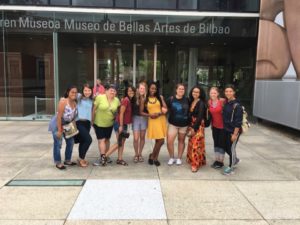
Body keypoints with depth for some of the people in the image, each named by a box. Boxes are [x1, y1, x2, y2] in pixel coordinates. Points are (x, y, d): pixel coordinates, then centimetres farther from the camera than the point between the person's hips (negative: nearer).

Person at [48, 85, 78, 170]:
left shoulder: (75, 103, -3)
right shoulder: (63, 101, -23)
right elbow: (59, 116, -24)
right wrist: (59, 130, -24)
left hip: (67, 125, 7)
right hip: (57, 124, -7)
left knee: (70, 142, 11)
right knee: (58, 144, -4)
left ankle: (67, 160, 26)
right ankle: (58, 163, 9)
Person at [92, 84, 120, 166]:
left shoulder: (117, 100, -4)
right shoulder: (100, 97, -14)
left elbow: (117, 111, 10)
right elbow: (94, 109, -8)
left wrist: (115, 118, 4)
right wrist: (92, 120, -5)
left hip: (109, 124, 4)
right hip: (99, 123, -4)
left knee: (107, 140, 12)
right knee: (101, 140, -7)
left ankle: (103, 157, 23)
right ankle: (103, 157, -1)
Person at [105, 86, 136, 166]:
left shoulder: (130, 101, 10)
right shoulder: (126, 100, -16)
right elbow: (121, 113, -19)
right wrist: (121, 126, -20)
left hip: (124, 124, 9)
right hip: (119, 124, -9)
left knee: (122, 143, 12)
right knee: (119, 143, -6)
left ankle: (120, 159, 18)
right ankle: (104, 156, 1)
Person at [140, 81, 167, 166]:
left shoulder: (160, 97, 6)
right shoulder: (144, 99, 2)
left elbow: (165, 109, 3)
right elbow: (141, 112, 4)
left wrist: (159, 113, -14)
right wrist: (149, 115, -11)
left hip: (161, 120, 3)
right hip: (153, 121, -3)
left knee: (158, 140, 7)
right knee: (160, 140, -9)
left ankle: (154, 157, 24)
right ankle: (153, 156, 13)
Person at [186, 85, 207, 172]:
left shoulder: (201, 103, -11)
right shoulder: (191, 102, 9)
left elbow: (200, 117, -15)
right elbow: (190, 115, 10)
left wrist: (194, 128, -16)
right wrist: (189, 127, 3)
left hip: (198, 126, -7)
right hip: (191, 125, 7)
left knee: (196, 144, -7)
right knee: (191, 144, 12)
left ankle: (195, 164, 0)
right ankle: (192, 160, 25)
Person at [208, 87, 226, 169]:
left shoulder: (222, 101, -18)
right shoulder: (209, 102, -1)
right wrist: (211, 124, 11)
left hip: (223, 126, -5)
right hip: (214, 126, 5)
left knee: (221, 143, 5)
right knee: (216, 143, 14)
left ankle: (221, 161, 18)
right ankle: (216, 160, 27)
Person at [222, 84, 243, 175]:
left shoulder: (236, 105, -17)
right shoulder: (226, 103, 5)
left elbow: (238, 121, -18)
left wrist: (235, 134, -20)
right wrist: (224, 128, 11)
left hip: (233, 131, -7)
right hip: (226, 130, 7)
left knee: (231, 148, 3)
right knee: (226, 147, 15)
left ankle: (231, 167, 20)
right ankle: (235, 160, 41)